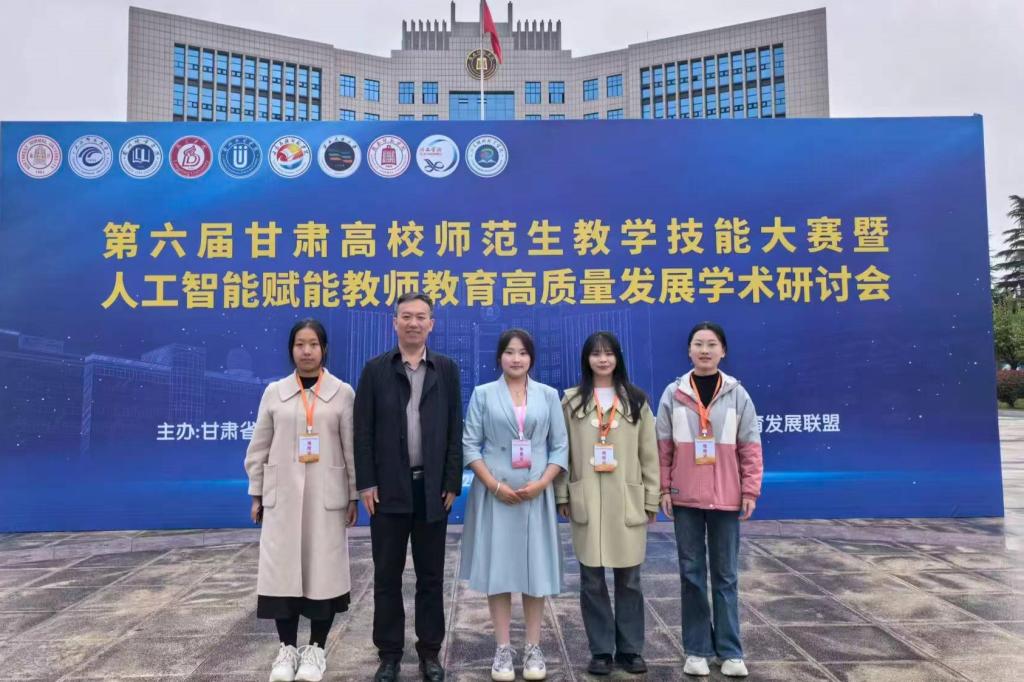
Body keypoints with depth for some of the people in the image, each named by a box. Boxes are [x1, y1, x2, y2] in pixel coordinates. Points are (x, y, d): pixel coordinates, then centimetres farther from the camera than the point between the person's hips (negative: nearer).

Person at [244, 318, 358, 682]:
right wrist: (257, 494, 7)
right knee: (282, 568, 3)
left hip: (326, 495, -1)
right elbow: (259, 448, 9)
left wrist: (354, 495, 0)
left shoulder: (343, 393, 1)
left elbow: (352, 448, 1)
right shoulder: (274, 392, 6)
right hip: (283, 495, 2)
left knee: (324, 568, 3)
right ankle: (287, 648, 20)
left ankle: (316, 648, 19)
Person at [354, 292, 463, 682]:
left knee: (431, 575, 10)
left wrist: (452, 483, -3)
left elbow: (455, 430, 2)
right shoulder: (376, 369, 2)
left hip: (432, 488, 1)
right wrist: (366, 483, -7)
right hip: (389, 488, 0)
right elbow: (363, 430, -1)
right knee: (387, 575, 9)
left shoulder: (447, 369, 5)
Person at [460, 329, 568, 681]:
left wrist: (541, 483, -10)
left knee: (537, 568, 5)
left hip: (536, 494, 1)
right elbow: (470, 444, -2)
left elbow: (560, 446, 4)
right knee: (497, 568, 3)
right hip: (495, 494, -1)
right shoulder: (483, 394, 3)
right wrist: (494, 484, -12)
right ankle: (503, 648, 14)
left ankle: (533, 647, 17)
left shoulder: (548, 395, 7)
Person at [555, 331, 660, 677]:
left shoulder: (636, 400, 5)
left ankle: (630, 649, 22)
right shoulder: (572, 401, 4)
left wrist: (652, 499, 3)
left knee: (629, 579, 7)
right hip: (587, 502, 0)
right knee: (592, 580, 6)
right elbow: (562, 450, 4)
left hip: (627, 501, 0)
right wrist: (562, 496, 0)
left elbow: (649, 452, 5)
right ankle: (601, 651, 19)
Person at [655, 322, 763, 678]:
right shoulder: (673, 394, 0)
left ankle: (730, 651, 20)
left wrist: (750, 491, -3)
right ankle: (697, 649, 19)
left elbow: (750, 447, 1)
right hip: (685, 498, 0)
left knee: (725, 574, 9)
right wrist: (664, 489, -2)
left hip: (726, 498, 0)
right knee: (692, 573, 7)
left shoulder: (737, 395, 0)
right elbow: (663, 446, 2)